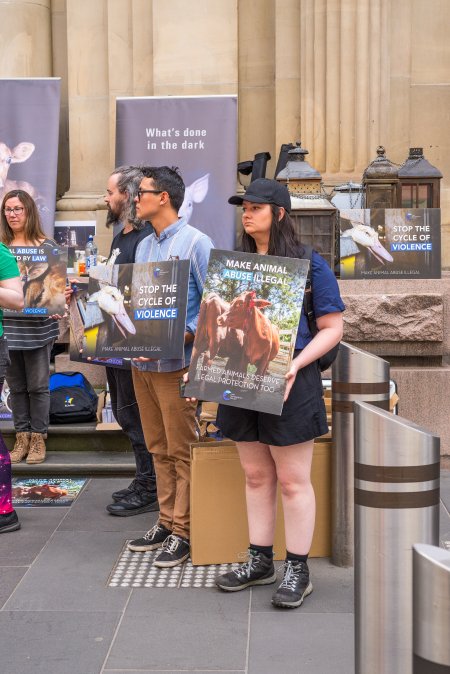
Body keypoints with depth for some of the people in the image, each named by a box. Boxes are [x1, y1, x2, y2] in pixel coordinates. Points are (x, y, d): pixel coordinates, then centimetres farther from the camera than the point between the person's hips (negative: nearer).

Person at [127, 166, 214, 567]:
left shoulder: (195, 243, -8)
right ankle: (167, 521, 25)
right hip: (142, 363, 8)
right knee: (159, 449, 14)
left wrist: (184, 335, -22)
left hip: (176, 364, -8)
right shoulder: (143, 247, 15)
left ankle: (184, 532, 8)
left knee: (182, 452, 0)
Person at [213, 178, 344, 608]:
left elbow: (332, 328, -6)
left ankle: (297, 569, 13)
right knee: (256, 476, 13)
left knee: (292, 480, 2)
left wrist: (296, 364, -20)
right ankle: (260, 561, 25)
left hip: (288, 383, -6)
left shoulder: (309, 264, -6)